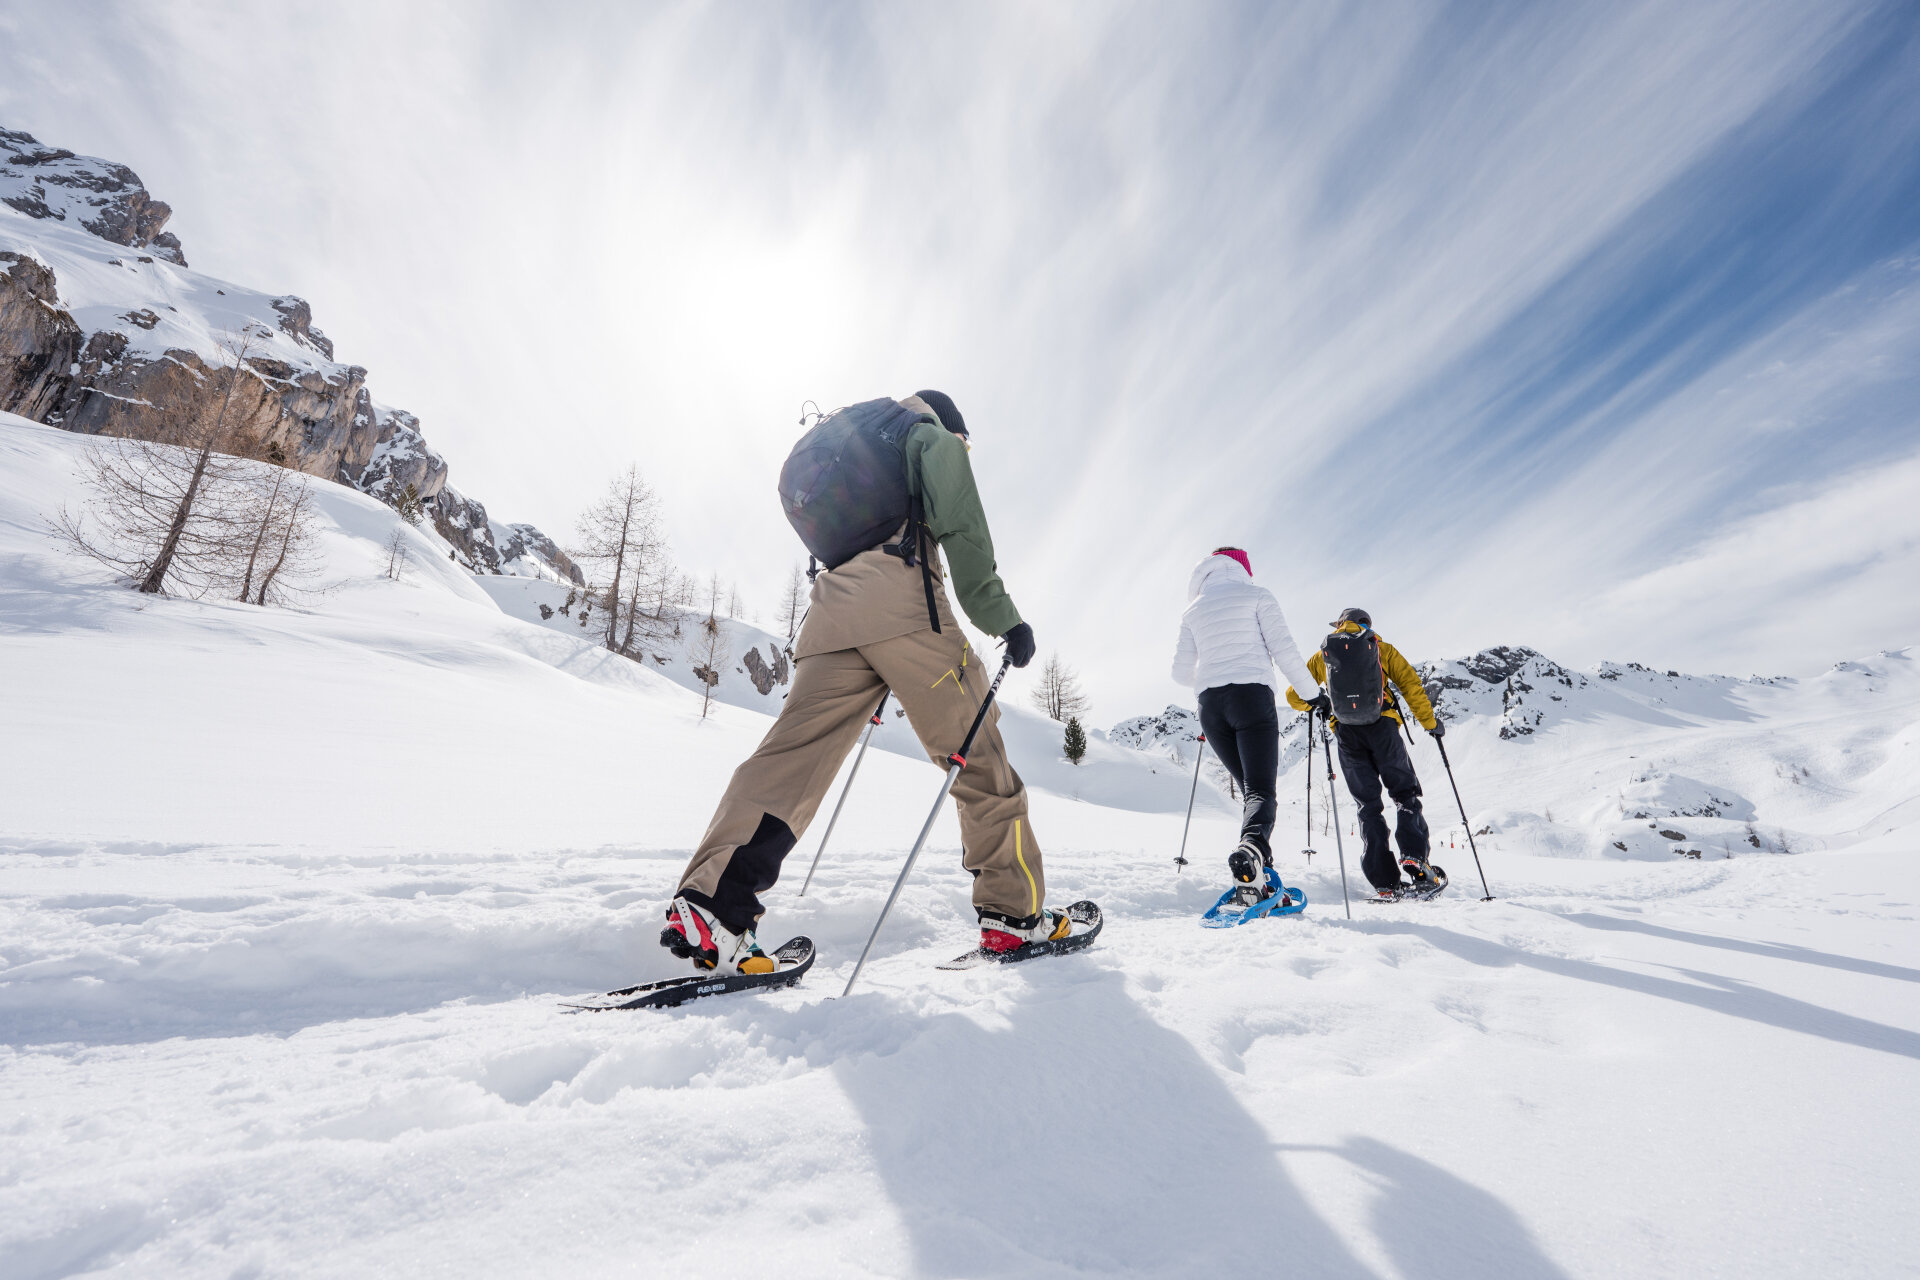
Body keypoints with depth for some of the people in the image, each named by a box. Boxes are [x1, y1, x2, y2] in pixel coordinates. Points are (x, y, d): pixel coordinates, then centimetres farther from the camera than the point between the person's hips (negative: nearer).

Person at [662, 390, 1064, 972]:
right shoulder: (930, 435, 18)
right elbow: (961, 525, 0)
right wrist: (1001, 615, -2)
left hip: (829, 615, 7)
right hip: (904, 607, -6)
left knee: (792, 757, -3)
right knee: (980, 759, 0)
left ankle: (709, 902, -14)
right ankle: (1013, 912, 5)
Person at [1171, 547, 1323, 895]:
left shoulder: (1192, 610, 18)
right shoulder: (1257, 595, 8)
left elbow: (1181, 672, 15)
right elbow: (1284, 649, -3)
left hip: (1211, 706, 4)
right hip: (1253, 697, -4)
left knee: (1248, 787, 14)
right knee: (1261, 790, -9)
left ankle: (1255, 882, 5)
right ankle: (1252, 846, -41)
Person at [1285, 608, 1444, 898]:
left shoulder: (1323, 655, 19)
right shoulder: (1382, 648, 17)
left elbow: (1295, 695, 15)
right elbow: (1411, 684, 8)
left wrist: (1318, 702, 28)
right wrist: (1430, 722, 14)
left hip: (1346, 732, 1)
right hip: (1381, 725, -1)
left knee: (1369, 805, 6)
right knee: (1406, 795, 11)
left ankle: (1384, 881, -1)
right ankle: (1414, 856, -10)